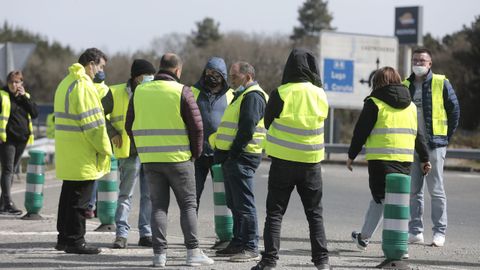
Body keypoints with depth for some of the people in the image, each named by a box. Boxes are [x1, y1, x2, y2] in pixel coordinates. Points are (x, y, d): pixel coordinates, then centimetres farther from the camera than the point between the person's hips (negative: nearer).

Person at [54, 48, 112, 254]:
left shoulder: (65, 84, 16)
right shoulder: (84, 86, -16)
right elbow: (93, 123, -19)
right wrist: (104, 149, -10)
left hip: (66, 152, 10)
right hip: (82, 155, -10)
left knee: (69, 195, 17)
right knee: (79, 199, -4)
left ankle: (64, 238, 24)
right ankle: (75, 241, -1)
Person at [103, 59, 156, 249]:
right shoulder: (116, 94, -3)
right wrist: (112, 133, -5)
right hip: (129, 151, -4)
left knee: (149, 195, 7)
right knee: (126, 194, -2)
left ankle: (146, 234, 15)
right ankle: (121, 234, 2)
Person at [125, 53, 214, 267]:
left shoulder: (139, 92, 5)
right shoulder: (181, 92, -8)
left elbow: (130, 126, 10)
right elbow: (196, 126, -8)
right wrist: (196, 153, 5)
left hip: (149, 160, 4)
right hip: (178, 158, -3)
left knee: (158, 205, 9)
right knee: (188, 204, 6)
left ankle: (159, 253, 3)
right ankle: (193, 252, 2)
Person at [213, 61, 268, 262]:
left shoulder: (253, 97, -12)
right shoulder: (242, 96, 22)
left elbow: (247, 129, -21)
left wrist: (233, 153, -18)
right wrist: (224, 154, 14)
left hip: (241, 157, -11)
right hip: (232, 158, 11)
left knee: (244, 204, -9)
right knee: (234, 203, 14)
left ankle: (251, 248, -8)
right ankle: (238, 243, 21)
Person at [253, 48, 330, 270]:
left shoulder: (280, 94, -11)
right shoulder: (320, 95, -2)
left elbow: (268, 122, 2)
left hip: (283, 160, -2)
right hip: (311, 162, 2)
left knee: (275, 212, 4)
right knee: (314, 213, 12)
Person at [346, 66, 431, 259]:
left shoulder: (374, 103, -3)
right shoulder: (411, 105, 15)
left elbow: (361, 132, -3)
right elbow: (418, 134, 18)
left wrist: (351, 155, 7)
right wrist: (424, 158, 25)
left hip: (381, 159, -6)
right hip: (405, 161, 6)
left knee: (382, 199, -3)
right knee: (379, 198, 15)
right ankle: (364, 237, 21)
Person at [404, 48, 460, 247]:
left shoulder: (441, 84, -2)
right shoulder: (405, 86, 10)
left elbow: (454, 110, 2)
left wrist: (447, 137, 1)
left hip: (434, 144, -4)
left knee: (436, 191, -2)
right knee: (413, 191, 7)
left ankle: (439, 232, 2)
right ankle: (415, 231, 13)